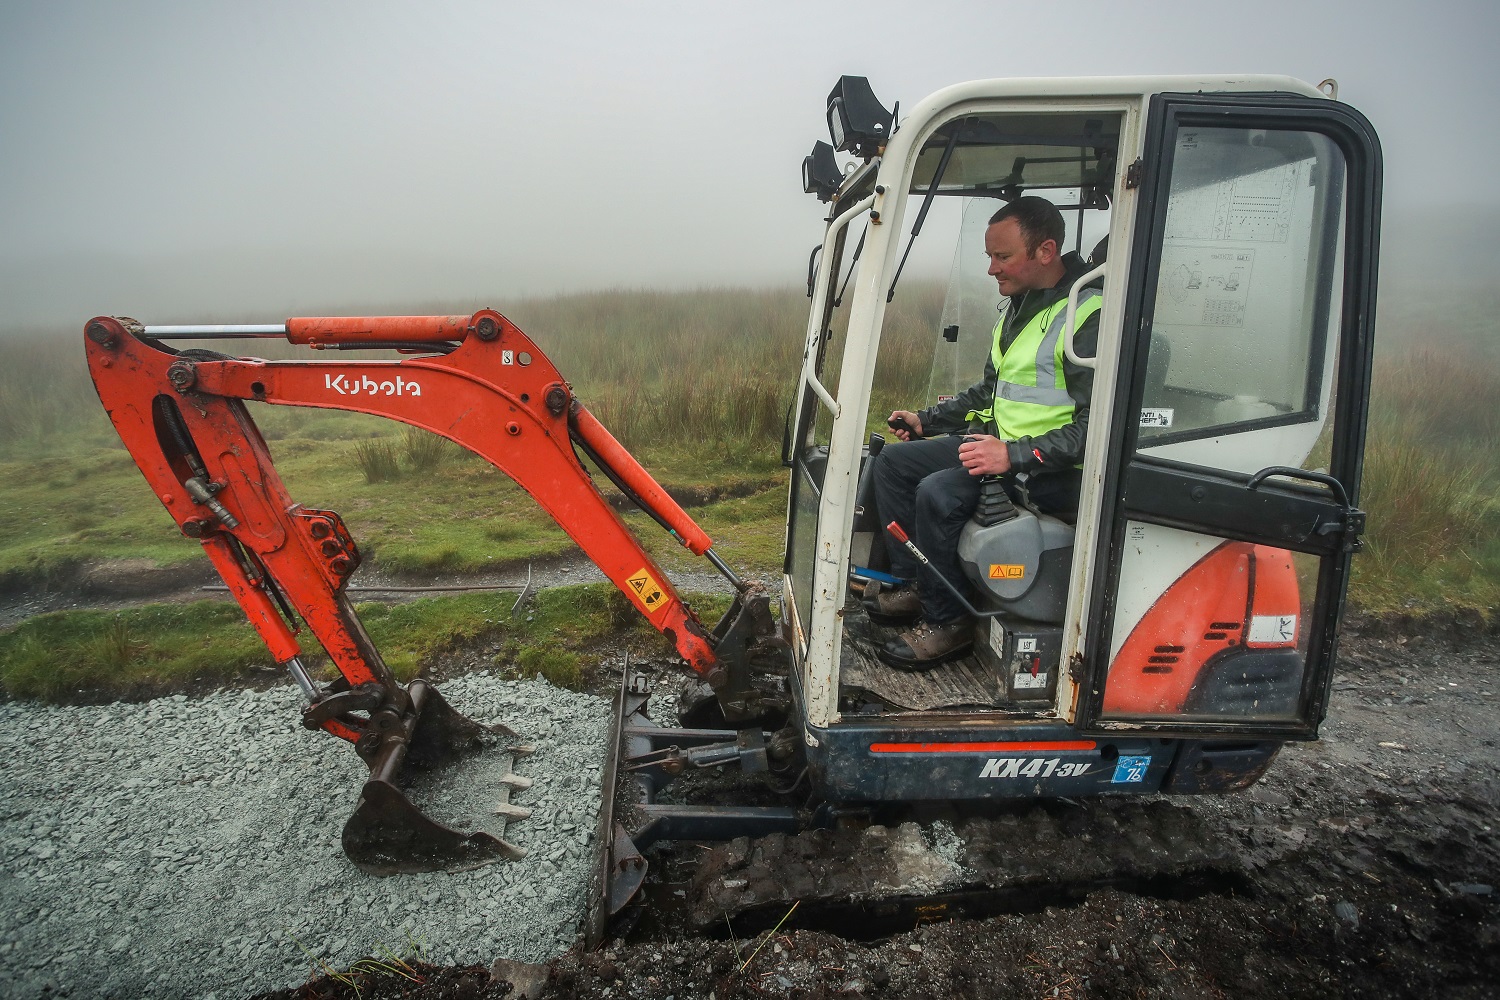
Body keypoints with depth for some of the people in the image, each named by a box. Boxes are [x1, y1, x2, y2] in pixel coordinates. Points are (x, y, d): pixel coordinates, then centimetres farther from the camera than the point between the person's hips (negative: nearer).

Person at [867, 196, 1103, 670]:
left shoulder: (1089, 317, -18)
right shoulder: (1019, 307, 12)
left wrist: (1015, 454, -29)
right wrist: (926, 419, 16)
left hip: (1054, 471, -10)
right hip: (1002, 444, 10)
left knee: (938, 493, -28)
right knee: (893, 461, 5)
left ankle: (947, 622, -10)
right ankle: (914, 586, 9)